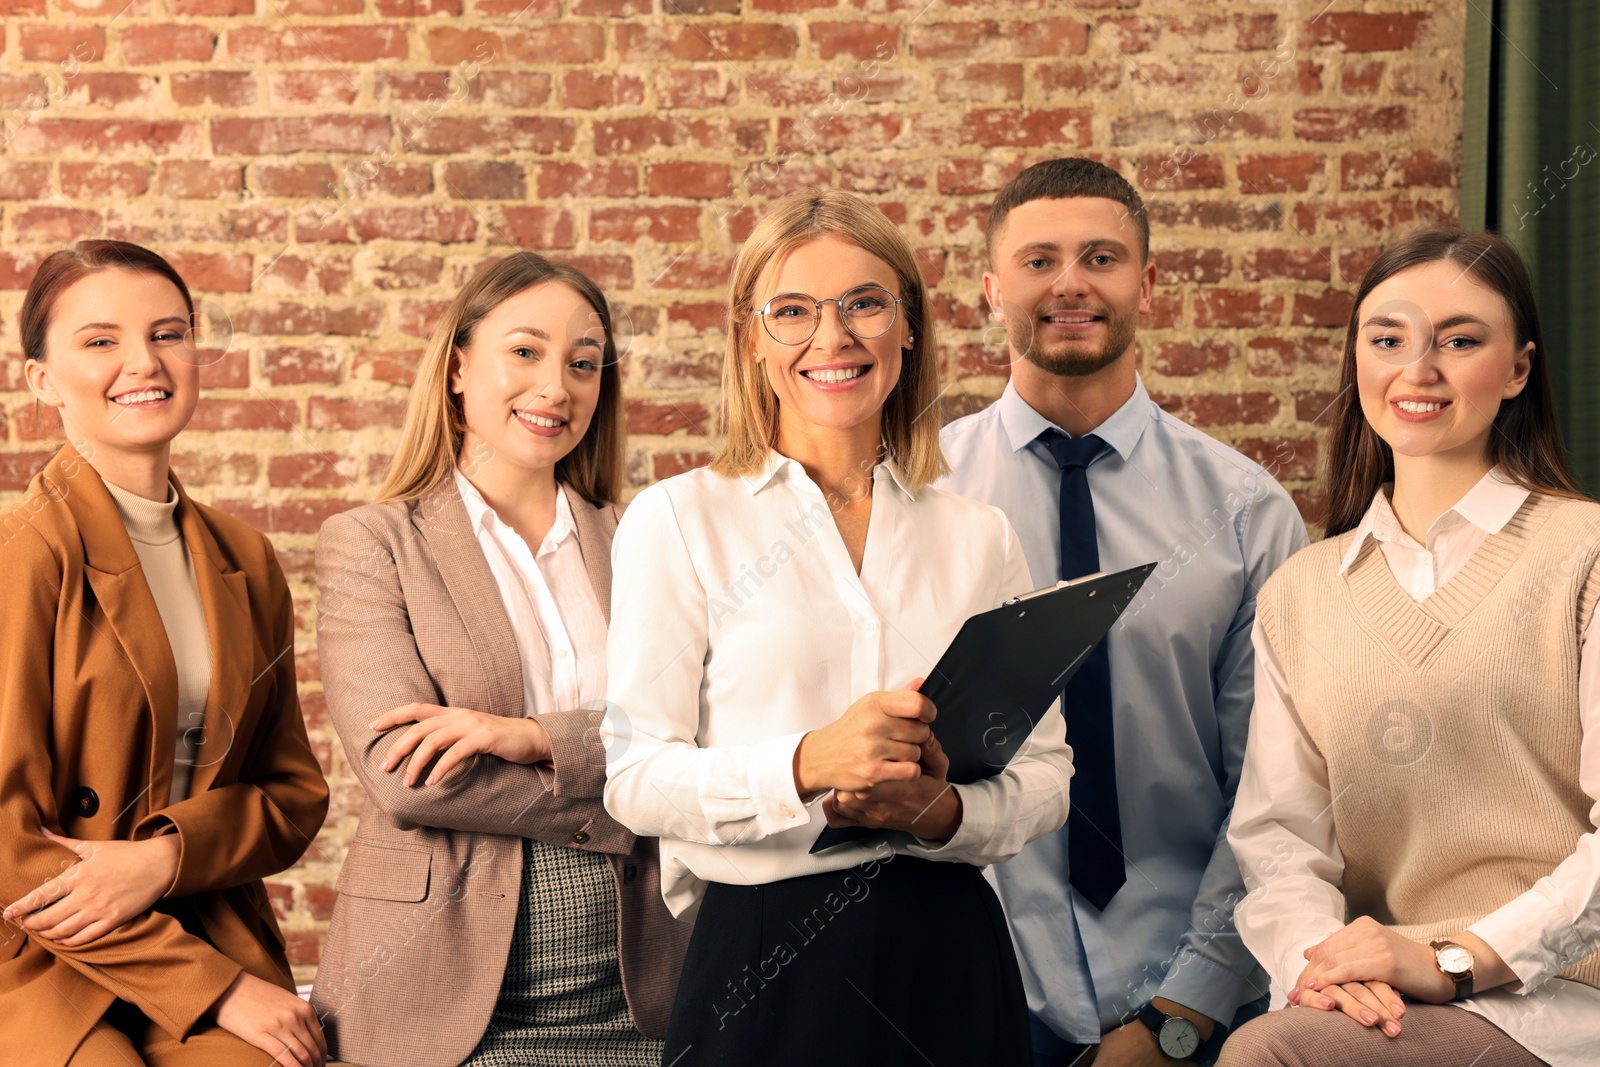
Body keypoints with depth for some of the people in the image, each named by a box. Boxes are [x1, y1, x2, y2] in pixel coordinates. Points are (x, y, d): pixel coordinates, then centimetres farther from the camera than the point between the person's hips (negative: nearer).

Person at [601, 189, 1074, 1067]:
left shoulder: (979, 537, 7)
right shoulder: (678, 521, -1)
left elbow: (1047, 773, 7)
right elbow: (634, 776, -8)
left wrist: (946, 812, -14)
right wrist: (805, 765, -23)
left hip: (951, 954, 3)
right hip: (765, 962, -3)